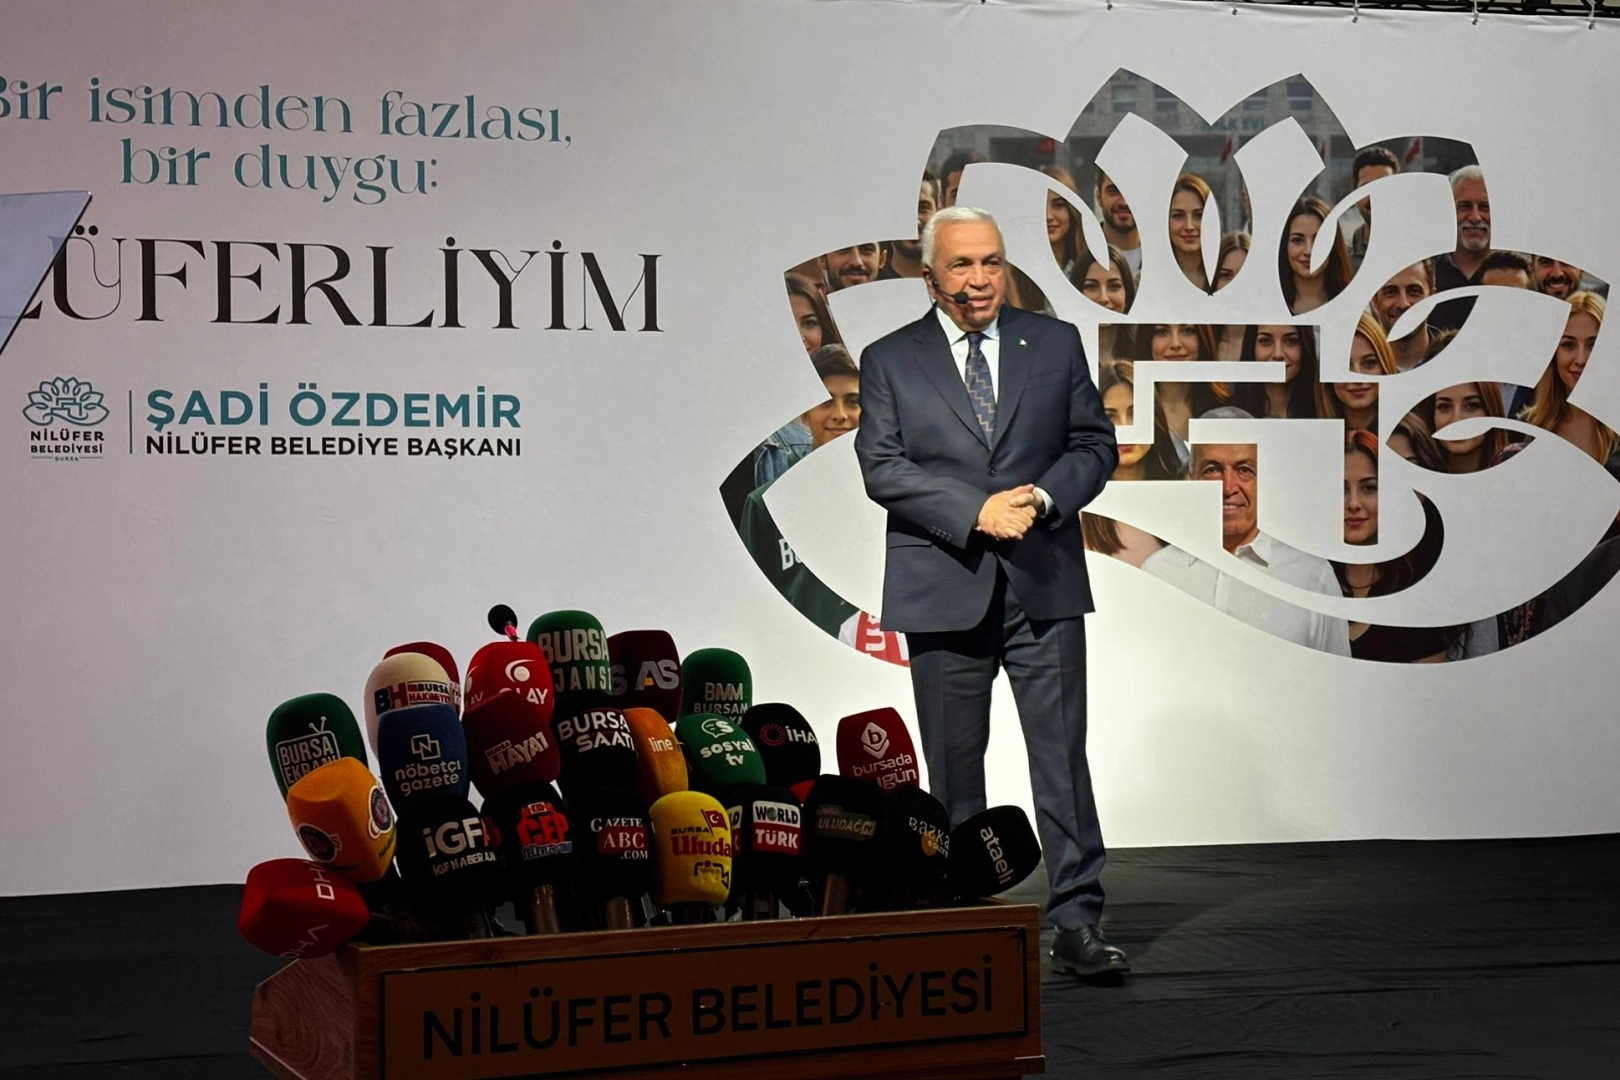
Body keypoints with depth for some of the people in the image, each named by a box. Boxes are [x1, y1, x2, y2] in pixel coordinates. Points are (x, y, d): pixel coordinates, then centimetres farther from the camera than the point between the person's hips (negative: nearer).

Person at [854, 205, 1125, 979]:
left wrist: (1043, 497, -12)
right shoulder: (890, 361, 5)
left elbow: (1095, 445, 8)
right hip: (944, 589, -1)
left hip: (1044, 585, 1)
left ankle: (1076, 924, 1)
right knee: (954, 767, 7)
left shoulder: (1056, 344, 9)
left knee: (1063, 757, -3)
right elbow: (882, 467, -5)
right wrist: (977, 511, -16)